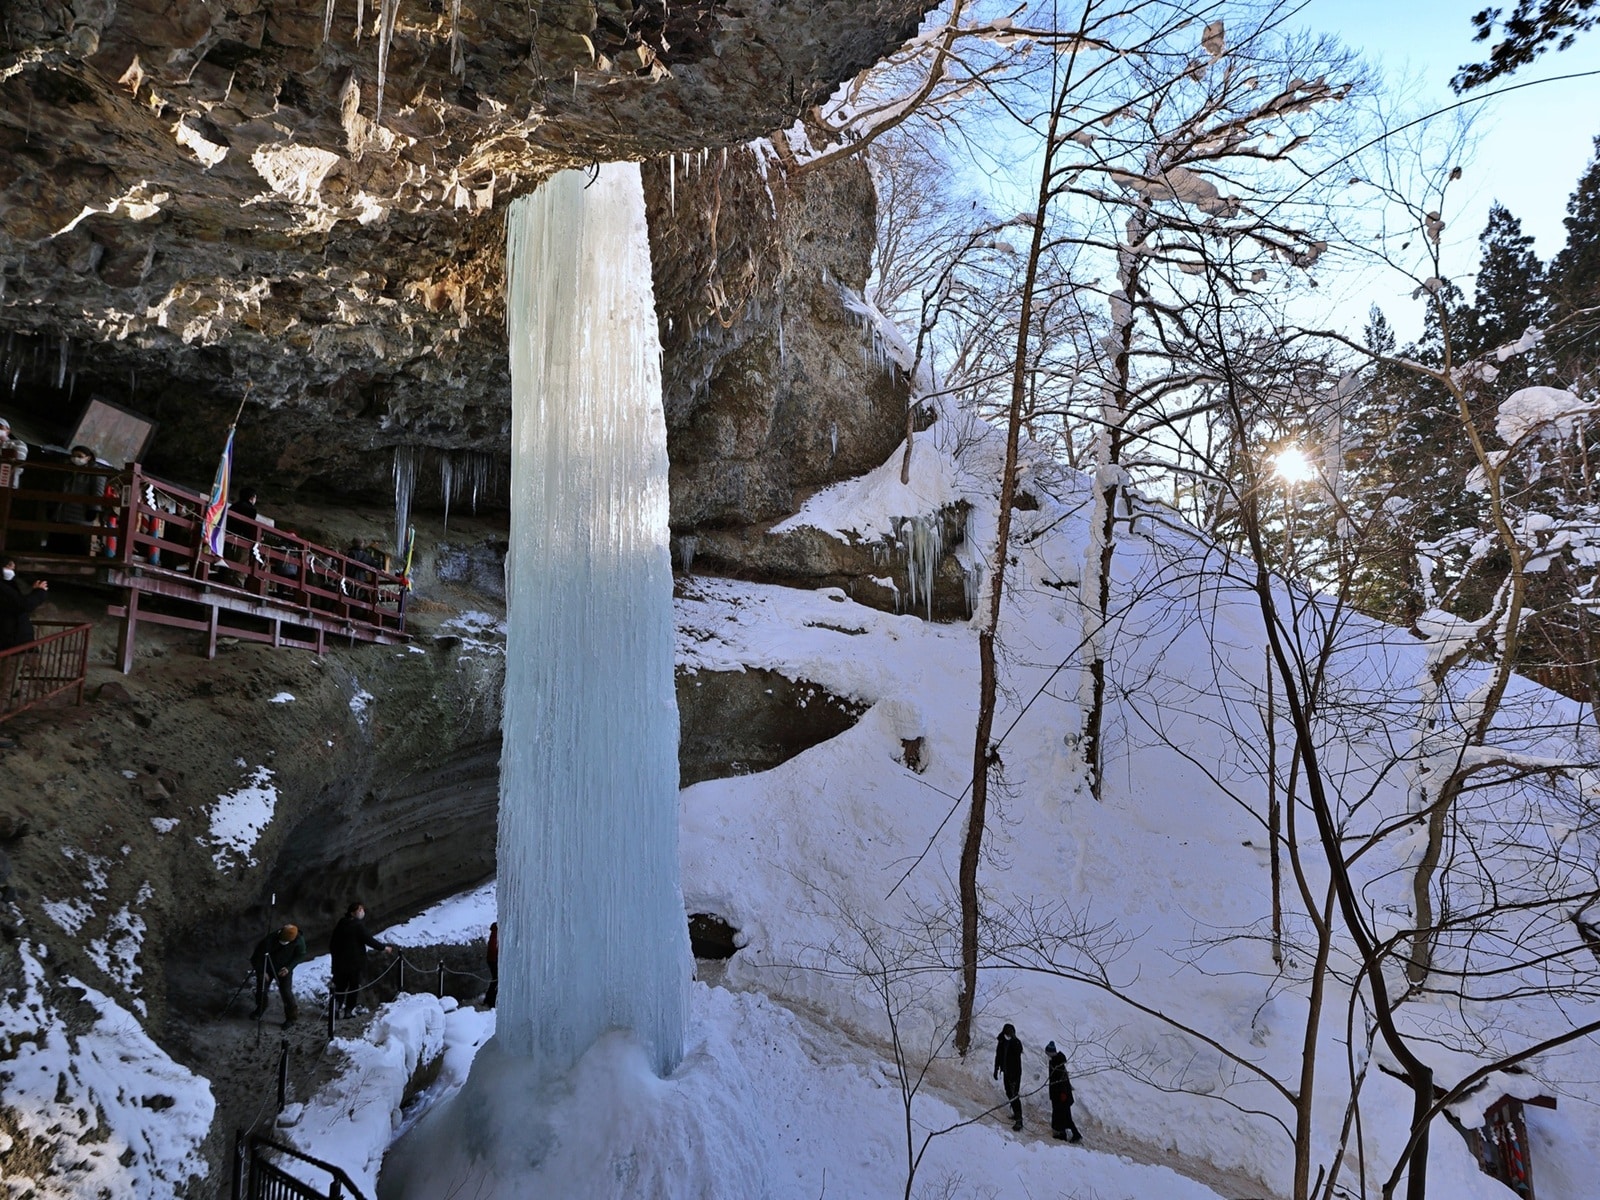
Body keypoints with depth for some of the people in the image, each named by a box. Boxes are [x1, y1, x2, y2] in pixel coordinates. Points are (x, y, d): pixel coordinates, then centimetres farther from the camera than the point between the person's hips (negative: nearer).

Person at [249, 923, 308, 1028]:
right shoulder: (270, 939, -34)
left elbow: (300, 956, -11)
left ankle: (291, 1017, 8)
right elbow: (256, 956, -20)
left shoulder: (299, 941, -29)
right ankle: (260, 1009, 38)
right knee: (261, 988, 6)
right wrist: (262, 971, -21)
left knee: (286, 991, -10)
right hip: (268, 968, 1)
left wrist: (289, 968, -23)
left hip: (284, 969, -1)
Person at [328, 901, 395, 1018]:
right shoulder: (358, 925, -15)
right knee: (354, 985, 4)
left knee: (340, 985, 14)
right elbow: (369, 940, -14)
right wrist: (384, 947, -3)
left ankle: (338, 1008, 11)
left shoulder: (341, 924, 6)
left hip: (339, 961, 6)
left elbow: (332, 942, 12)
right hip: (355, 961, -6)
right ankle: (349, 1010, 5)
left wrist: (334, 954, 25)